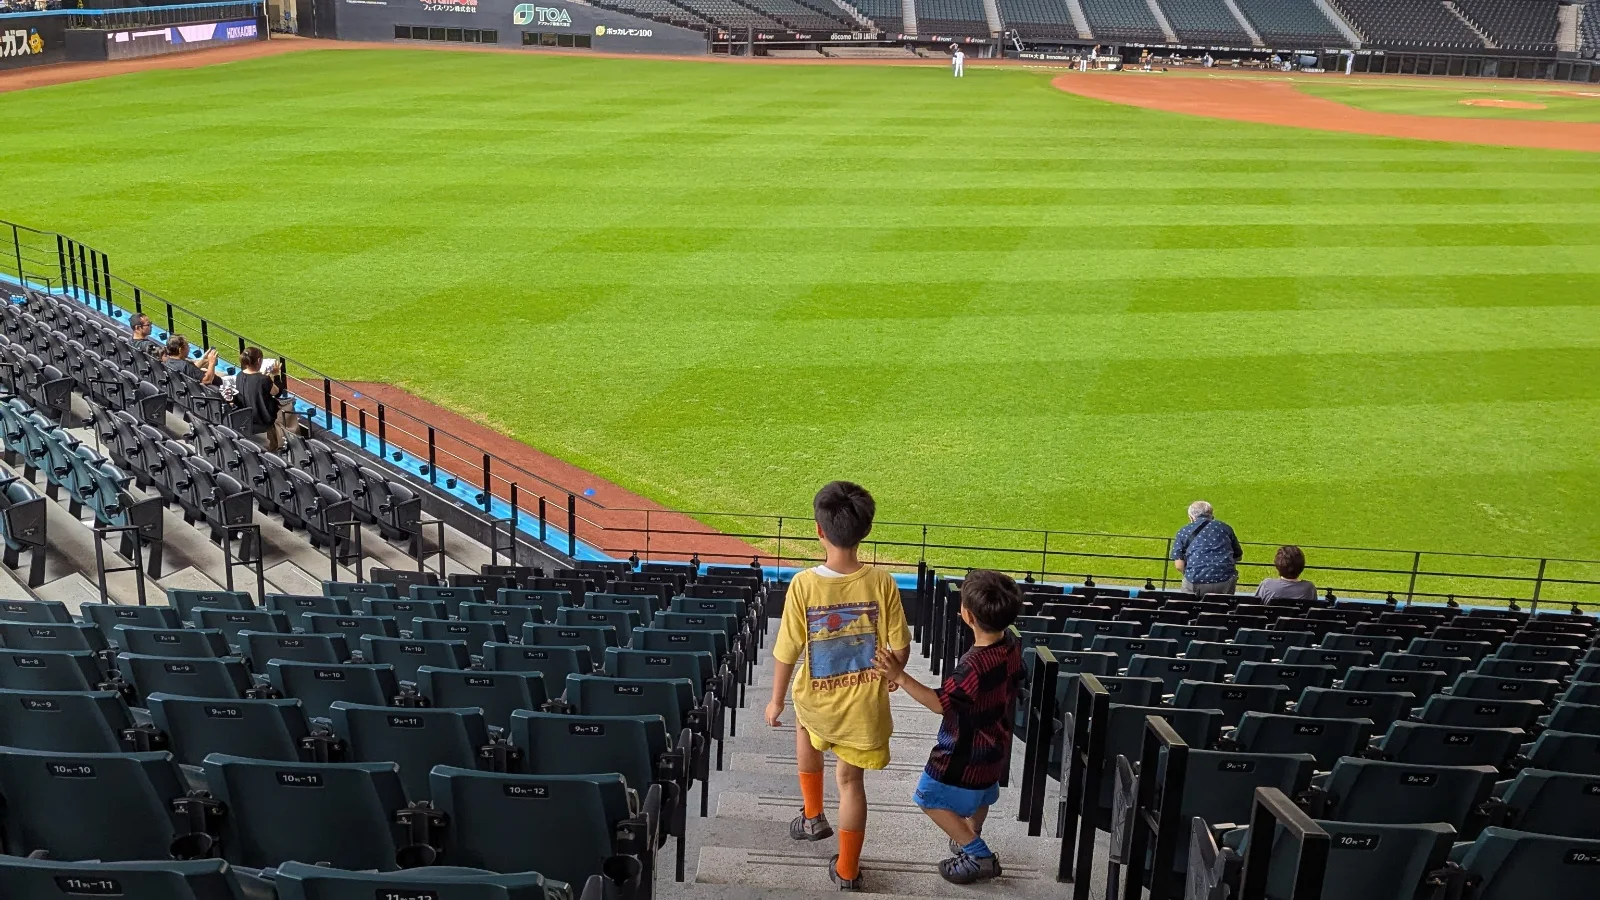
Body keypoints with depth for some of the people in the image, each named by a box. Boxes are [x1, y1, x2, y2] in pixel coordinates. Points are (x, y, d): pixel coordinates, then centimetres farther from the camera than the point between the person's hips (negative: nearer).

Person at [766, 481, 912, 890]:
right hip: (863, 703, 0)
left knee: (805, 721, 35)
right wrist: (891, 677, 15)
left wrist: (776, 701, 4)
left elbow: (786, 653, -13)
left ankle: (813, 817, 40)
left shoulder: (803, 585, -21)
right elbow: (901, 647, -8)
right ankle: (847, 871, 30)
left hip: (817, 700, 0)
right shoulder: (881, 583, -17)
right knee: (850, 778, 18)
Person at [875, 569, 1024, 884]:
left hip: (966, 751, -8)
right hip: (993, 743, 8)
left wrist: (900, 677, -29)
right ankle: (971, 839, 53)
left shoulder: (975, 665, -38)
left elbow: (940, 703, -26)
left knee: (931, 798, 9)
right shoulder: (1012, 645, -12)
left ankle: (979, 857, 10)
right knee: (981, 793, 31)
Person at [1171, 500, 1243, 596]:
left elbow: (1179, 566, 2)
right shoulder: (1224, 527, 18)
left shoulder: (1183, 532, 11)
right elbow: (1238, 556, 25)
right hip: (1226, 583, 2)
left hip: (1196, 582, -2)